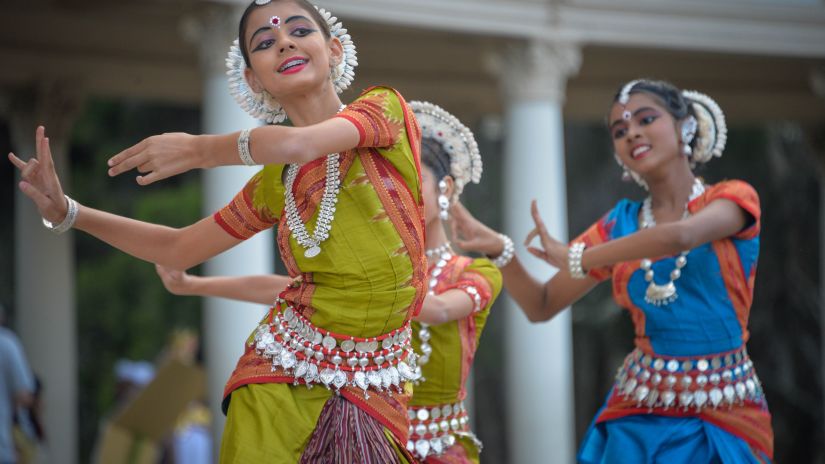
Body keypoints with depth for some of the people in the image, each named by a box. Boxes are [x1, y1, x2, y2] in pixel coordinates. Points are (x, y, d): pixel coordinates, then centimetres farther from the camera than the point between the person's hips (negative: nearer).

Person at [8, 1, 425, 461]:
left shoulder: (384, 106, -3)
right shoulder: (275, 182, 9)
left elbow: (297, 144, -23)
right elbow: (179, 248, 19)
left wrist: (198, 149, -7)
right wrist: (66, 212, 11)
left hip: (377, 388, -3)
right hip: (284, 374, 3)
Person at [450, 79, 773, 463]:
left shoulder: (732, 199, -2)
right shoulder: (621, 224, 9)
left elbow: (680, 236, -25)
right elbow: (541, 307, 12)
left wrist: (575, 258, -16)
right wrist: (498, 250, -6)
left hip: (722, 419, -3)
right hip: (637, 418, 3)